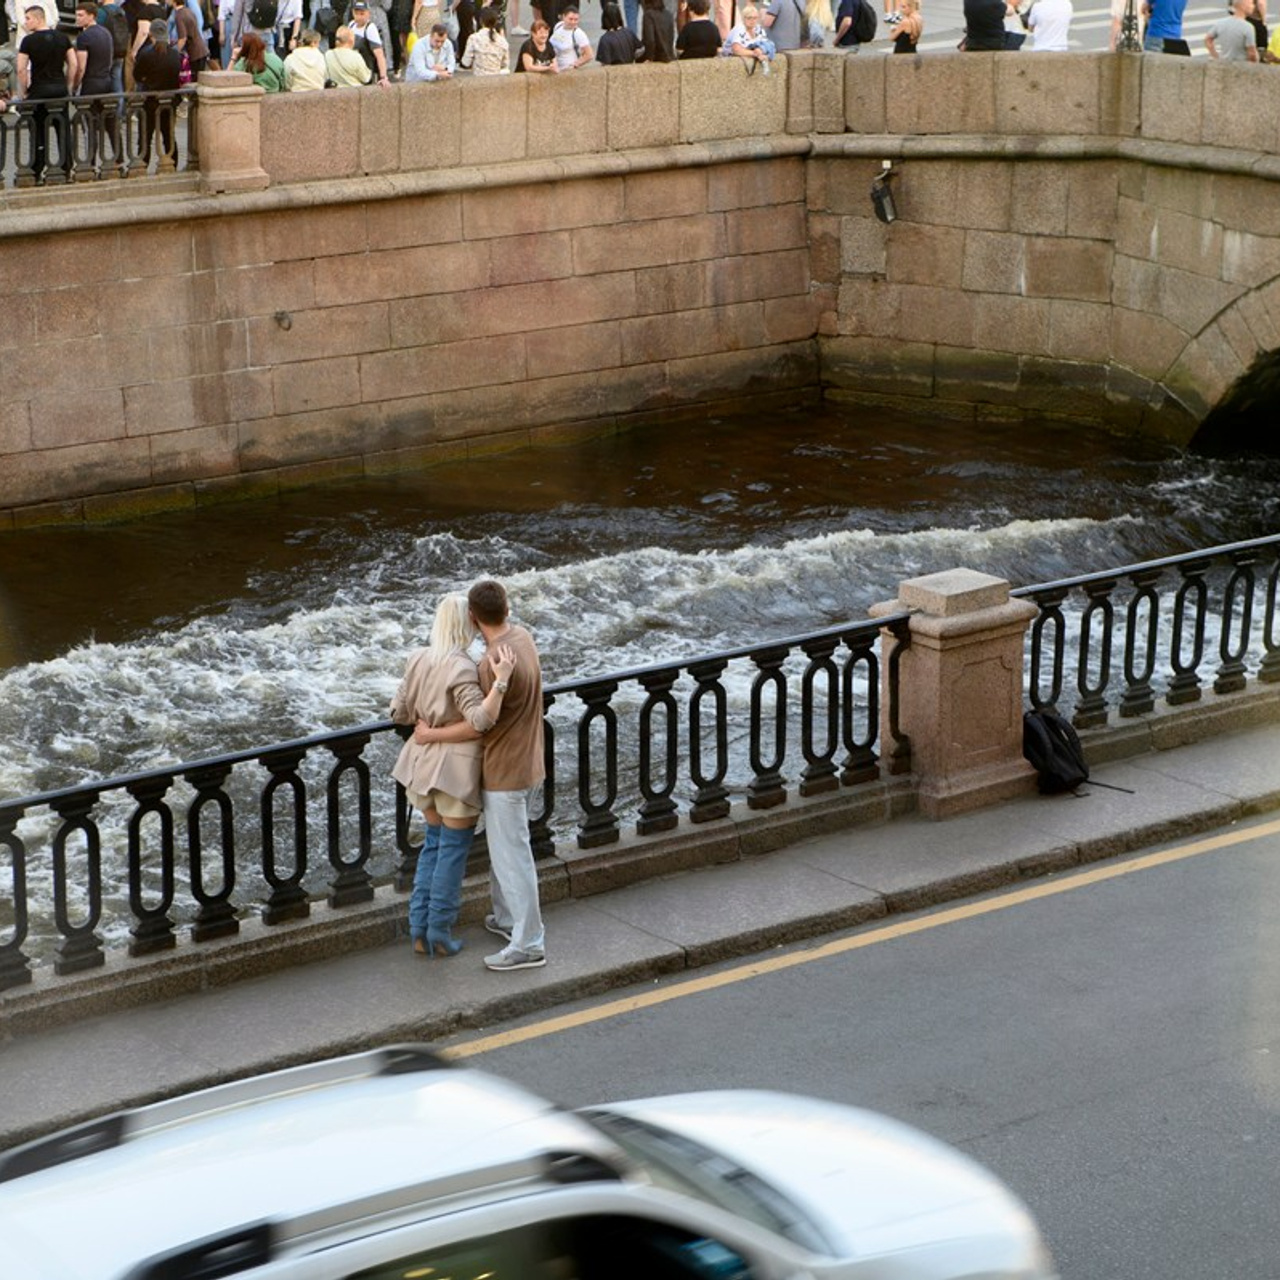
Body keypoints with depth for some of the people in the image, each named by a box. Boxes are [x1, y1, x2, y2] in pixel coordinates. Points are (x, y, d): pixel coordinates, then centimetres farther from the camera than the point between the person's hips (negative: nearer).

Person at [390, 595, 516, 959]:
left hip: (425, 761, 7)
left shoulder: (418, 660, 1)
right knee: (454, 848, 5)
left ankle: (420, 928, 18)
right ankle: (440, 933, 9)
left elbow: (399, 713, 7)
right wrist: (501, 680, -35)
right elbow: (480, 720, -29)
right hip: (456, 766, -7)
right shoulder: (462, 669, -20)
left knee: (434, 841, 20)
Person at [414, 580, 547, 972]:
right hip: (522, 762, 10)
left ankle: (528, 944, 2)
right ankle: (507, 917, 37)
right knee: (502, 845, 23)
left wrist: (430, 734, -10)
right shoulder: (522, 637, 0)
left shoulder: (495, 662, -28)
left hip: (505, 773, -10)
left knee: (511, 854, -3)